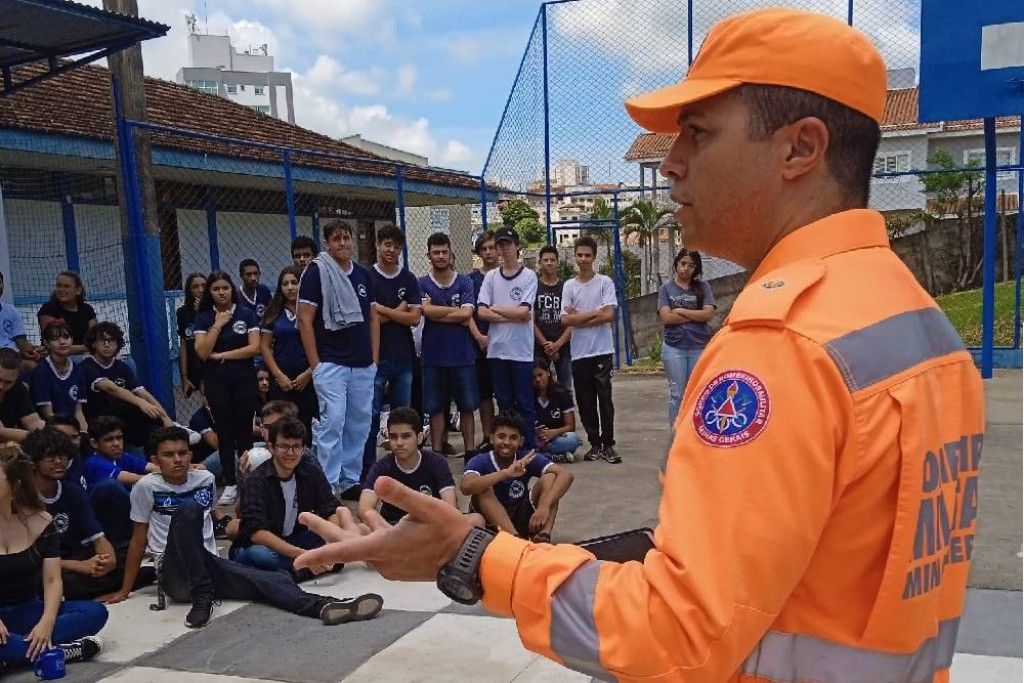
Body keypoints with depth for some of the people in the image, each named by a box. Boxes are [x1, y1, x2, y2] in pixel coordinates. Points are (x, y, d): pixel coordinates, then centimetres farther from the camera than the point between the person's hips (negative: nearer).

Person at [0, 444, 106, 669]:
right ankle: (57, 651, -28)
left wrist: (46, 622, -23)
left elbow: (52, 580, -4)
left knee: (95, 612, -21)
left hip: (29, 612, 4)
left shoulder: (40, 522, 1)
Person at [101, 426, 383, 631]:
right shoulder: (146, 487, -2)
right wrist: (125, 591, 8)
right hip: (176, 574, -4)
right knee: (188, 510, -31)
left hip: (210, 565, 4)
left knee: (269, 579, -25)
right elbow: (139, 539, 5)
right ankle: (202, 598, -27)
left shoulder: (205, 479, 9)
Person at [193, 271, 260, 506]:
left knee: (244, 430, 1)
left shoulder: (246, 314, 1)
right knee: (224, 431, 4)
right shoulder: (204, 318, 4)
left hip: (244, 379, -1)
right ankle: (230, 484, 11)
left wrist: (221, 355, -8)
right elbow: (202, 352, -7)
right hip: (216, 382, 1)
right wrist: (218, 324, -11)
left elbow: (254, 347, -8)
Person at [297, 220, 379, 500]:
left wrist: (374, 358, 9)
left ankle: (351, 481, 19)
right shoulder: (316, 272, -5)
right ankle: (328, 485, -3)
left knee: (359, 424, 8)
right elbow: (305, 321, -7)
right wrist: (315, 364, -10)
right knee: (332, 422, -11)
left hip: (363, 366, 6)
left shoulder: (363, 274, 12)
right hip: (331, 364, -5)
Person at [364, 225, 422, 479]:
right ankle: (367, 471, 10)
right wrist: (398, 311, -5)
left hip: (403, 357, 3)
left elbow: (415, 318, -4)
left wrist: (381, 309, -10)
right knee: (372, 416, 0)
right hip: (375, 357, -3)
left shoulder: (409, 280, 7)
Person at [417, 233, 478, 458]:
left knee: (467, 406, 5)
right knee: (436, 408, 6)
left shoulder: (464, 282, 3)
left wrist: (437, 313, -9)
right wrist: (456, 311, -8)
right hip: (433, 355, 0)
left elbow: (467, 313, -10)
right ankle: (437, 452, 16)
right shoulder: (422, 284, 4)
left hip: (462, 354, 0)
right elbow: (427, 310, -13)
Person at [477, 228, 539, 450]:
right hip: (497, 349, 3)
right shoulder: (491, 277, 9)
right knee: (504, 403, 10)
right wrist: (513, 315, -9)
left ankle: (530, 449, 8)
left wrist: (495, 308, -2)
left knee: (525, 404, 2)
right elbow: (482, 311, -1)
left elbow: (523, 311, -11)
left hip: (522, 351, -3)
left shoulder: (529, 276, 0)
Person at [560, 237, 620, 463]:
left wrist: (579, 318, -5)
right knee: (585, 402, 7)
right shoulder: (569, 286, 8)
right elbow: (565, 319, -1)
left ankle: (608, 445, 5)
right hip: (579, 352, 3)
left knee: (605, 399, -2)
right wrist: (595, 313, -6)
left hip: (602, 350, -3)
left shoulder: (605, 282, 2)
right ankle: (595, 444, 16)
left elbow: (609, 315, -9)